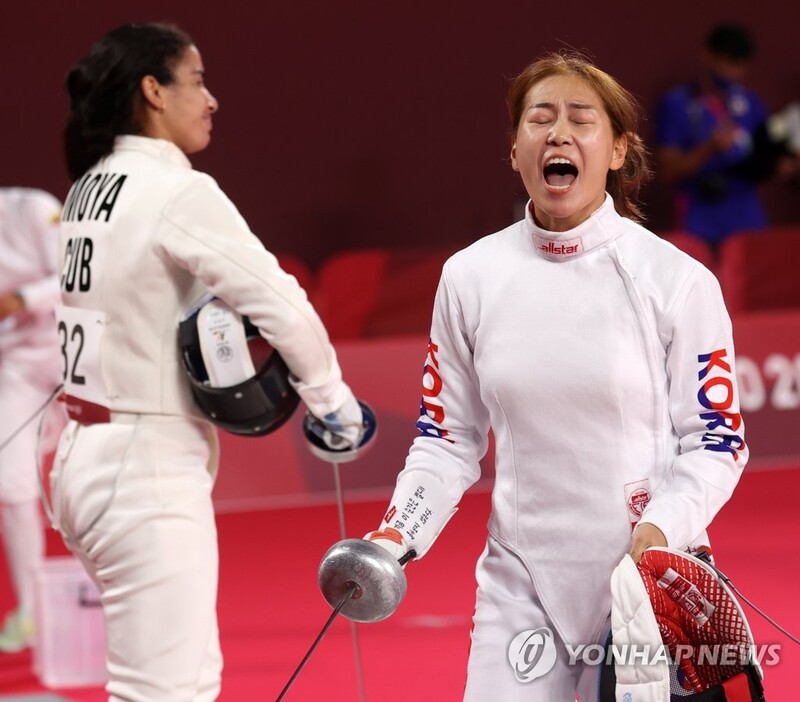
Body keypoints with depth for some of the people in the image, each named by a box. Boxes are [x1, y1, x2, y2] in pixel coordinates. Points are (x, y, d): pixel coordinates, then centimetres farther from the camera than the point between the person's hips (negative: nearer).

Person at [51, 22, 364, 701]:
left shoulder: (91, 190, 10)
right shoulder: (179, 193, -16)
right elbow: (281, 304, -19)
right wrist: (334, 401, -4)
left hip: (89, 454, 9)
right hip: (148, 468, -9)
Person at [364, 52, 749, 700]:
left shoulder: (676, 280, -7)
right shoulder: (470, 276, 2)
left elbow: (717, 440, -3)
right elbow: (447, 437, 10)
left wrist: (663, 527, -21)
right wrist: (398, 536, -6)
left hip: (649, 575, -2)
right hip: (521, 578, 2)